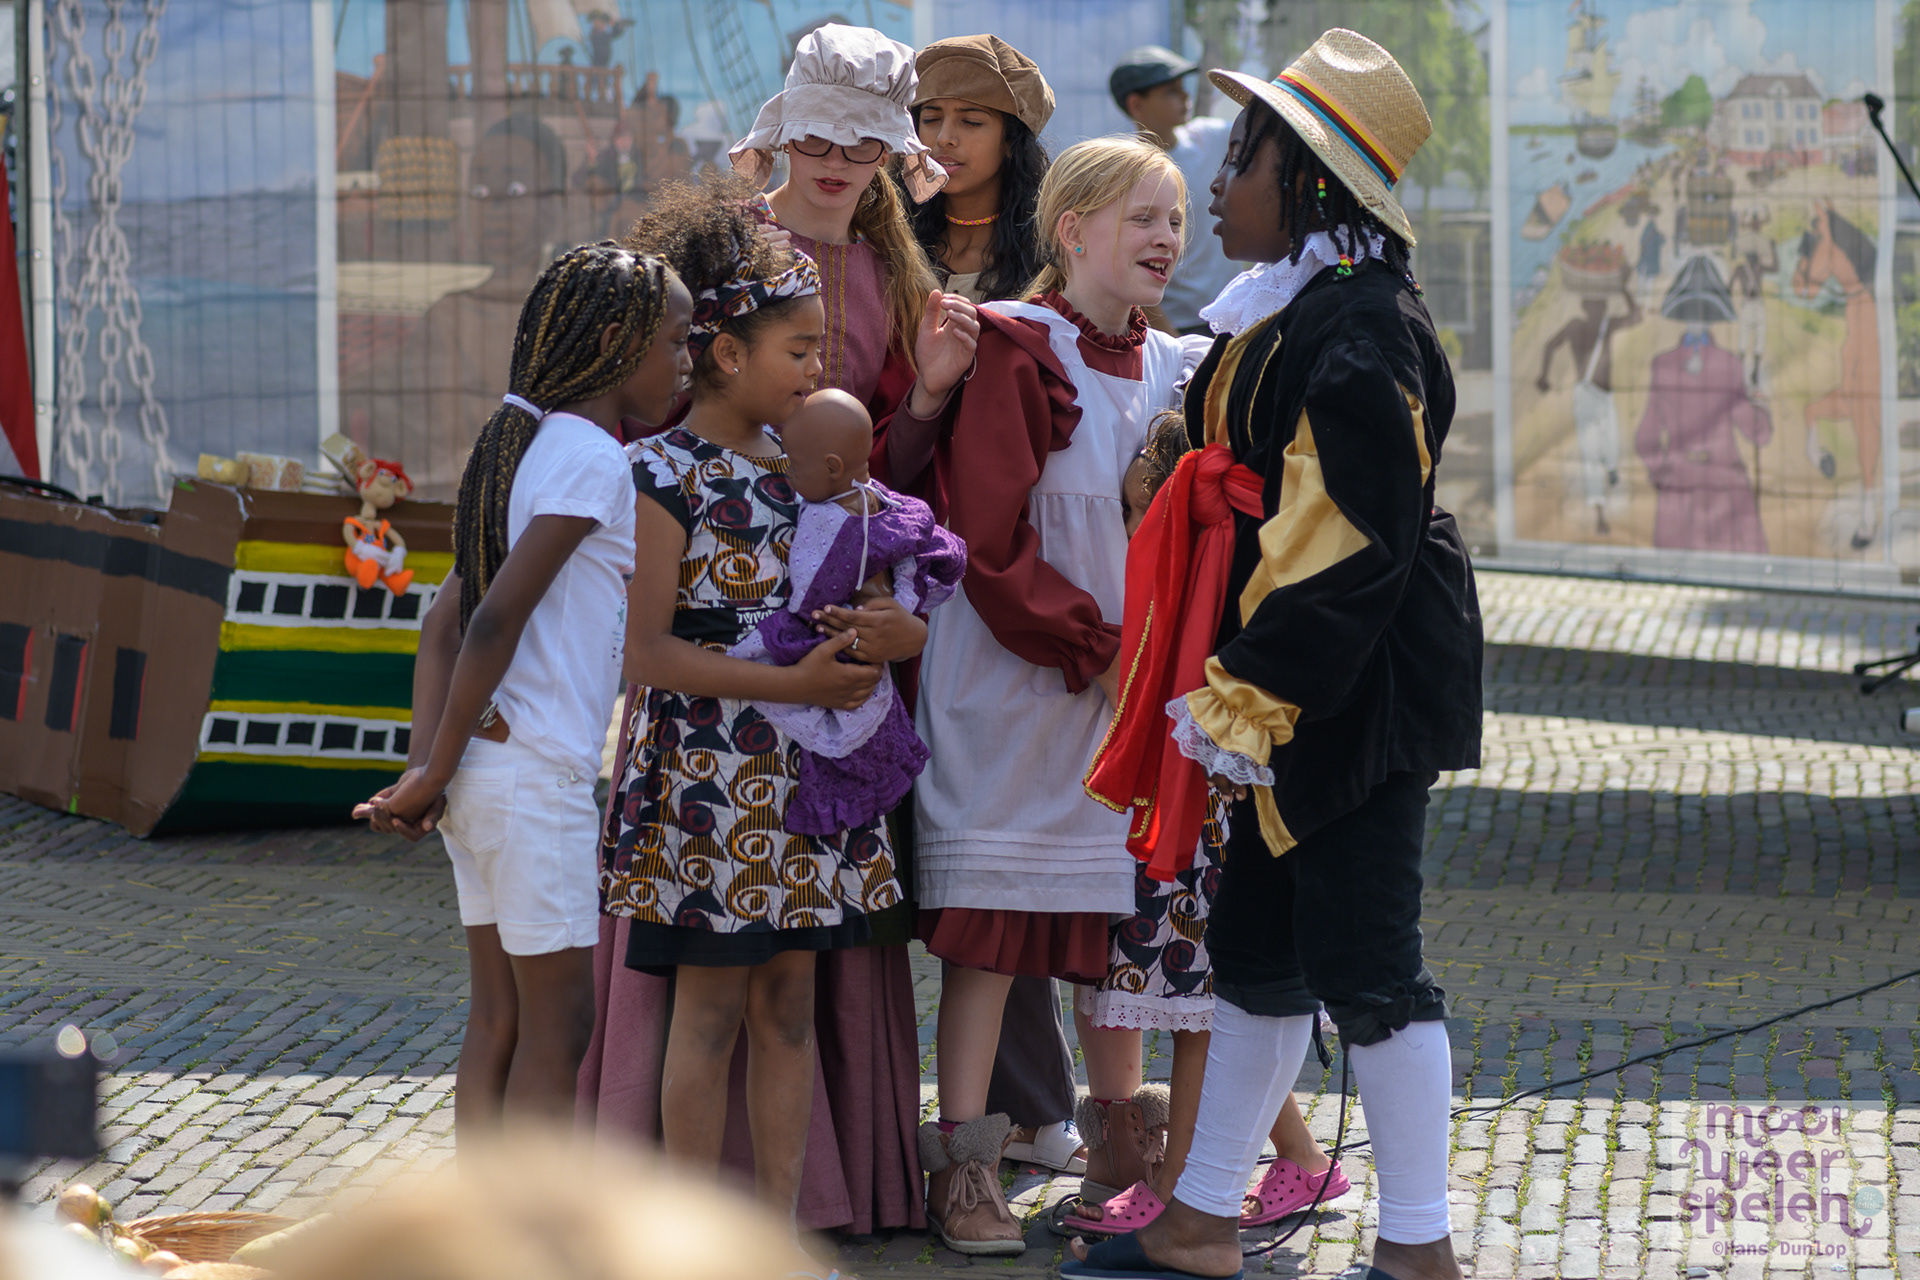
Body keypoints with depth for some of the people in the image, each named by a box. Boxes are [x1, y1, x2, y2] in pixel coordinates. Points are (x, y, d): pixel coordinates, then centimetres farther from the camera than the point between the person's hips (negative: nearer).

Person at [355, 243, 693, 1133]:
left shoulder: (526, 447, 15)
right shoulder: (590, 458, -13)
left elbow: (446, 619, 10)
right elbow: (497, 619, -19)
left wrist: (428, 765, 0)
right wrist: (436, 773, -13)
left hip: (486, 775, 9)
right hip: (539, 779, -9)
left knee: (498, 1022, 11)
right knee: (559, 1026, -1)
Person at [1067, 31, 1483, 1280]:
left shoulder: (1356, 330, -19)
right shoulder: (1291, 311, 13)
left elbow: (1351, 542, -23)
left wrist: (1250, 697, -21)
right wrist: (1232, 687, 18)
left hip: (1365, 693, -10)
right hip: (1298, 692, 10)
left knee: (1362, 960, -5)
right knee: (1257, 945, 15)